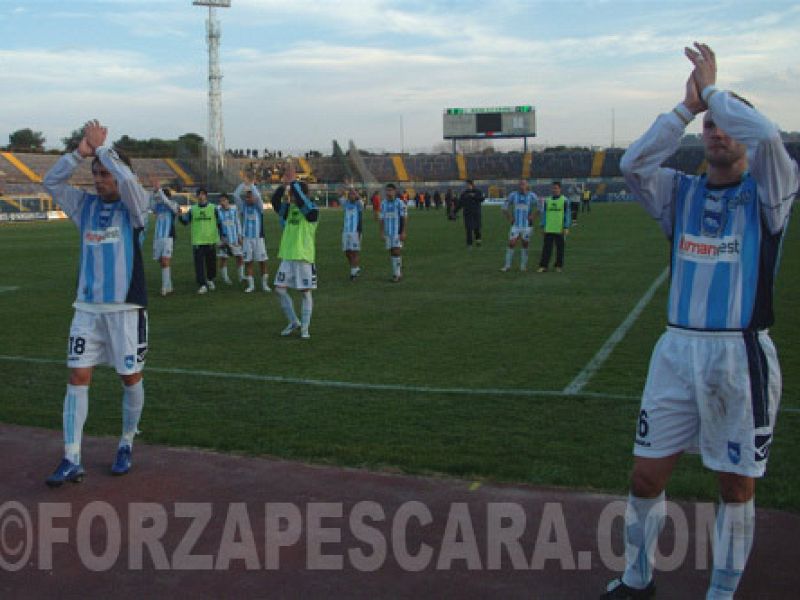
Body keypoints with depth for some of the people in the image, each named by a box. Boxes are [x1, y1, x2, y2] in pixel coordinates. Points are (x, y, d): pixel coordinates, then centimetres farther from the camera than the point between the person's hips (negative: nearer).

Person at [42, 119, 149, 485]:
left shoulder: (134, 206, -4)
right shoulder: (85, 205, 8)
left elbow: (128, 180, -24)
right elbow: (51, 182, 2)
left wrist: (101, 147, -13)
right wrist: (80, 152, -9)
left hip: (127, 308, -4)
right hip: (87, 307, 4)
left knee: (130, 378, 7)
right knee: (78, 377, -1)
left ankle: (126, 445, 27)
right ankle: (71, 460, 3)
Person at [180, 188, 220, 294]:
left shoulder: (213, 208, 4)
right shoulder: (192, 209, 7)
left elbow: (220, 223, 7)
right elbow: (185, 221, 3)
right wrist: (180, 215, -17)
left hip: (210, 241, 0)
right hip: (197, 241, 0)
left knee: (211, 262, 10)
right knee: (199, 264, -6)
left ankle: (210, 279, 34)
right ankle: (202, 285, -4)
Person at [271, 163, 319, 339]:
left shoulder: (311, 210, -8)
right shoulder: (288, 209, 10)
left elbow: (302, 201, -27)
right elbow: (275, 201, -5)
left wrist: (293, 182, -24)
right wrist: (284, 185, -17)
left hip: (304, 258, -6)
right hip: (287, 257, 6)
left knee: (305, 292, 1)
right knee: (279, 289, 2)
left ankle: (305, 328, 10)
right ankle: (293, 322, 17)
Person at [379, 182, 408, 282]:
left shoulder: (400, 203, -7)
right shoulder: (383, 203, 7)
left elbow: (404, 219, -8)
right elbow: (382, 219, 11)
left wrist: (403, 233, -14)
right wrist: (382, 233, 6)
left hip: (398, 232, -5)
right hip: (388, 233, 5)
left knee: (397, 252, -12)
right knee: (391, 253, 8)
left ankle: (397, 274, -8)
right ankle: (397, 273, 17)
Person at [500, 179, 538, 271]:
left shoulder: (531, 196, -4)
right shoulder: (513, 195, 2)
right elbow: (505, 208, 12)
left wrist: (532, 216, -6)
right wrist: (509, 218, 3)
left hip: (527, 225, -1)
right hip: (515, 225, 1)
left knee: (525, 245, 6)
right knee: (511, 244, -5)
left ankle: (523, 266, 15)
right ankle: (507, 265, 2)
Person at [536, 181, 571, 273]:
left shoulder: (564, 200, 1)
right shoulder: (547, 200, 9)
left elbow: (567, 215, 0)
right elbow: (544, 214, 12)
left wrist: (566, 228, -6)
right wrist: (543, 227, 7)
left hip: (559, 230, -2)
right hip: (548, 230, 2)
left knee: (560, 249, 5)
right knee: (546, 248, -2)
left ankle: (559, 266, 15)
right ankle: (543, 266, -1)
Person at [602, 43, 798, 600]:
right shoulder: (682, 193, 10)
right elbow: (633, 163, -9)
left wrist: (713, 88, -7)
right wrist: (688, 105, -9)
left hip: (742, 356, -3)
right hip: (678, 350, 3)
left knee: (737, 487, 8)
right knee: (646, 476, 7)